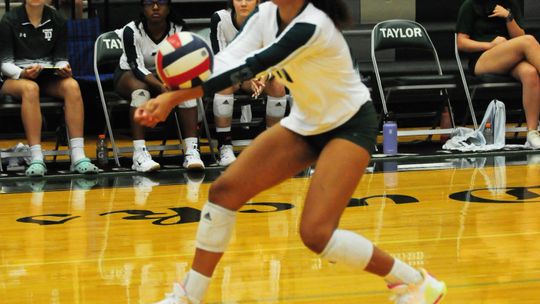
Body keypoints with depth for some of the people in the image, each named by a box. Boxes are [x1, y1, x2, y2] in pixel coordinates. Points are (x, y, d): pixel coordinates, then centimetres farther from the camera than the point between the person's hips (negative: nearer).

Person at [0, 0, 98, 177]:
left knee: (72, 85, -30)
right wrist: (23, 73, -24)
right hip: (16, 77, -3)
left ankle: (78, 156, -36)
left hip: (48, 77, 3)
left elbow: (60, 58, 9)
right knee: (30, 88, -39)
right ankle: (36, 159, -44)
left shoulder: (57, 21, 6)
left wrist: (64, 68, -14)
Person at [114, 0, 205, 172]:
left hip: (165, 75, 3)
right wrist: (161, 86, -47)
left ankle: (192, 150, -34)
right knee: (141, 89, -37)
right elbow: (137, 67, -30)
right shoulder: (131, 31, -23)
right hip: (129, 75, -2)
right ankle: (139, 155, -43)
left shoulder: (178, 29, -16)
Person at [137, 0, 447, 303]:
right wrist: (168, 98, -30)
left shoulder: (312, 25, -30)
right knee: (225, 191, -3)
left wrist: (175, 97, -40)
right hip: (306, 122, 8)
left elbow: (249, 69, -36)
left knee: (316, 234, -19)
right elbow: (227, 62, -15)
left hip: (351, 125, -8)